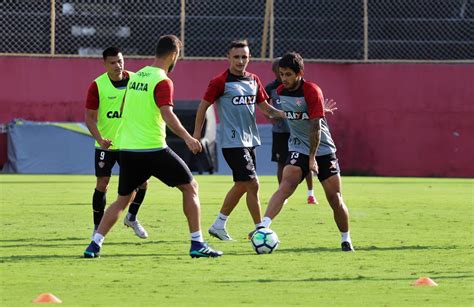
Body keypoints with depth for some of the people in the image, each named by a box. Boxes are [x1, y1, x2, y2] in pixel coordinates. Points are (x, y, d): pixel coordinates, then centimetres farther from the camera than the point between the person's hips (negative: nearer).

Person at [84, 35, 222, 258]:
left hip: (127, 148, 7)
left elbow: (123, 110, 22)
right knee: (190, 187, 7)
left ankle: (94, 245, 4)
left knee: (123, 200, 17)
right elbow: (167, 115, -21)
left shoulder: (136, 76, 13)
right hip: (153, 149, -7)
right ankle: (197, 244, 1)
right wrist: (187, 138, -20)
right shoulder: (162, 81, -10)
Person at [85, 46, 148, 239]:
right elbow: (90, 118, -10)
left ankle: (131, 218, 22)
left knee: (142, 181, -1)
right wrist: (100, 139, -25)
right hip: (106, 144, -3)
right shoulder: (97, 86, -11)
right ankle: (98, 226, 9)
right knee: (102, 184, -5)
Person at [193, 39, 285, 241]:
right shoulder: (220, 82, -9)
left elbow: (265, 108, 14)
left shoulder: (253, 80, 10)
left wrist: (286, 115, -1)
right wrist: (196, 135, -4)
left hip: (249, 141, 8)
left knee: (241, 185, 13)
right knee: (252, 184, -11)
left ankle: (219, 225, 25)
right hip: (233, 142, -8)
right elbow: (203, 106, -3)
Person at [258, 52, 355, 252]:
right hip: (298, 149, 3)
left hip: (323, 149, -3)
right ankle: (263, 227, -38)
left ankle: (346, 240, 20)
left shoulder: (312, 91, -17)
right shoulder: (280, 92, 0)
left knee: (335, 199, 0)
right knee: (285, 186, -23)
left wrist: (313, 157, -21)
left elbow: (315, 126, -19)